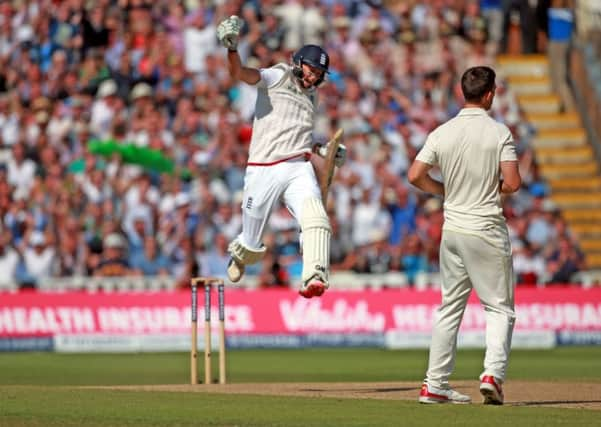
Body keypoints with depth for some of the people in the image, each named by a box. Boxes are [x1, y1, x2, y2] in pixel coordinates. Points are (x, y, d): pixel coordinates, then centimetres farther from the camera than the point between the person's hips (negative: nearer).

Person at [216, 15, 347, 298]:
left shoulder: (312, 97, 22)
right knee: (252, 245, 8)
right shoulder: (277, 77, 2)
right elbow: (239, 73, -16)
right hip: (263, 172, -4)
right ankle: (239, 255, 44)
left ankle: (314, 279, -41)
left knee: (315, 220, -28)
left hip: (299, 169, 4)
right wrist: (231, 46, -37)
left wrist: (320, 149, 17)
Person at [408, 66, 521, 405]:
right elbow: (513, 183, -16)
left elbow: (416, 176, -3)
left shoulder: (443, 133, 1)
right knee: (500, 307, 4)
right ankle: (493, 374, -15)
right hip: (487, 231, -4)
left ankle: (436, 385, 11)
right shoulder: (499, 132, -9)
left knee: (450, 307, 13)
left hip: (452, 229, 4)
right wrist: (496, 188, 7)